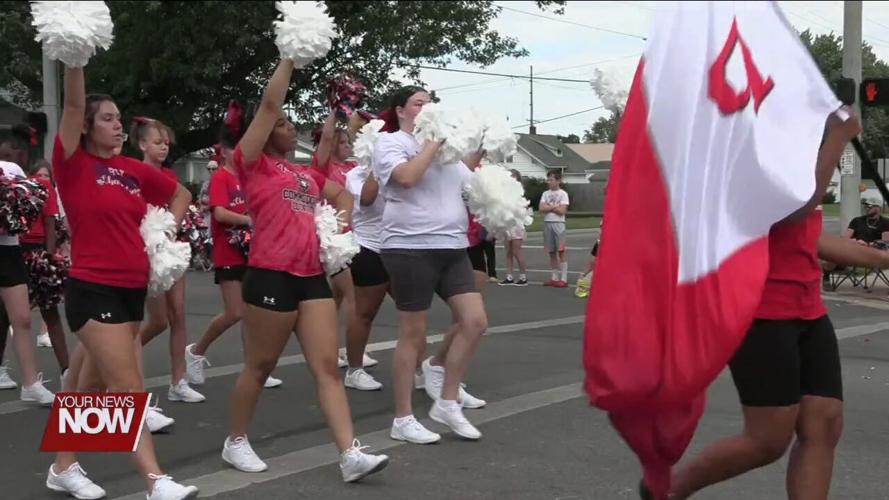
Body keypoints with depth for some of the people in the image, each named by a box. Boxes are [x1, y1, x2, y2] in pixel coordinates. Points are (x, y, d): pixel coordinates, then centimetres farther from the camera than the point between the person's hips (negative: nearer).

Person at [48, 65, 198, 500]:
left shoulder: (135, 170, 9)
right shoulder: (73, 165, -5)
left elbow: (181, 194, 23)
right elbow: (73, 103, -15)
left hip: (132, 289, 6)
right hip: (92, 289, -6)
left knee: (90, 385, 16)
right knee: (129, 387, -10)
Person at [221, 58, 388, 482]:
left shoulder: (307, 173, 19)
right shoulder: (253, 164, 0)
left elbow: (343, 196, 33)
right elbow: (268, 103, -8)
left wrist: (340, 227, 13)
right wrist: (290, 58, -3)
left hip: (312, 276, 6)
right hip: (271, 276, -6)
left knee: (327, 366, -1)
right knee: (260, 365, 5)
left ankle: (350, 454, -4)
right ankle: (235, 442, 24)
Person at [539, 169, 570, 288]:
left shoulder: (563, 194, -1)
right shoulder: (545, 193, 12)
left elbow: (562, 210, -13)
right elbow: (541, 208, -1)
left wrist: (548, 207, -4)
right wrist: (554, 207, -7)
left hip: (558, 223, -5)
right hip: (547, 223, 5)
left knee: (561, 251, -7)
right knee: (551, 252, 8)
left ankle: (564, 278, -6)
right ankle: (555, 277, 15)